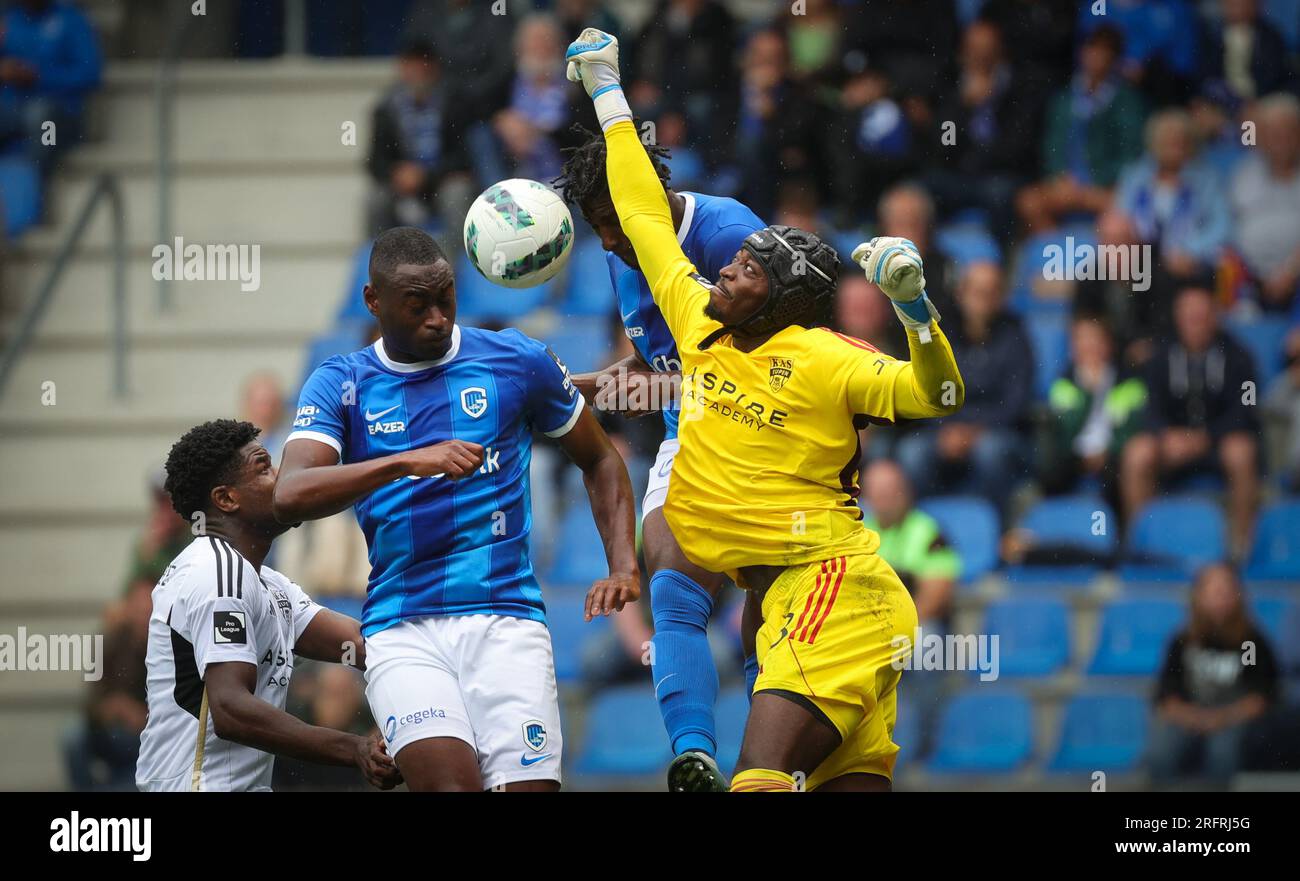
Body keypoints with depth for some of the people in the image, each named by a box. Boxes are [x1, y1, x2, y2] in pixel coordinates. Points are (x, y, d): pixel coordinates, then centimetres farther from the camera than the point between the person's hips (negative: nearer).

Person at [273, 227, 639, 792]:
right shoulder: (339, 385, 6)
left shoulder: (517, 361, 8)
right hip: (401, 629, -1)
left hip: (505, 616, 1)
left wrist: (623, 567, 6)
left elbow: (599, 461, 21)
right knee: (451, 782, -23)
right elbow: (289, 498, -10)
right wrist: (406, 462, -22)